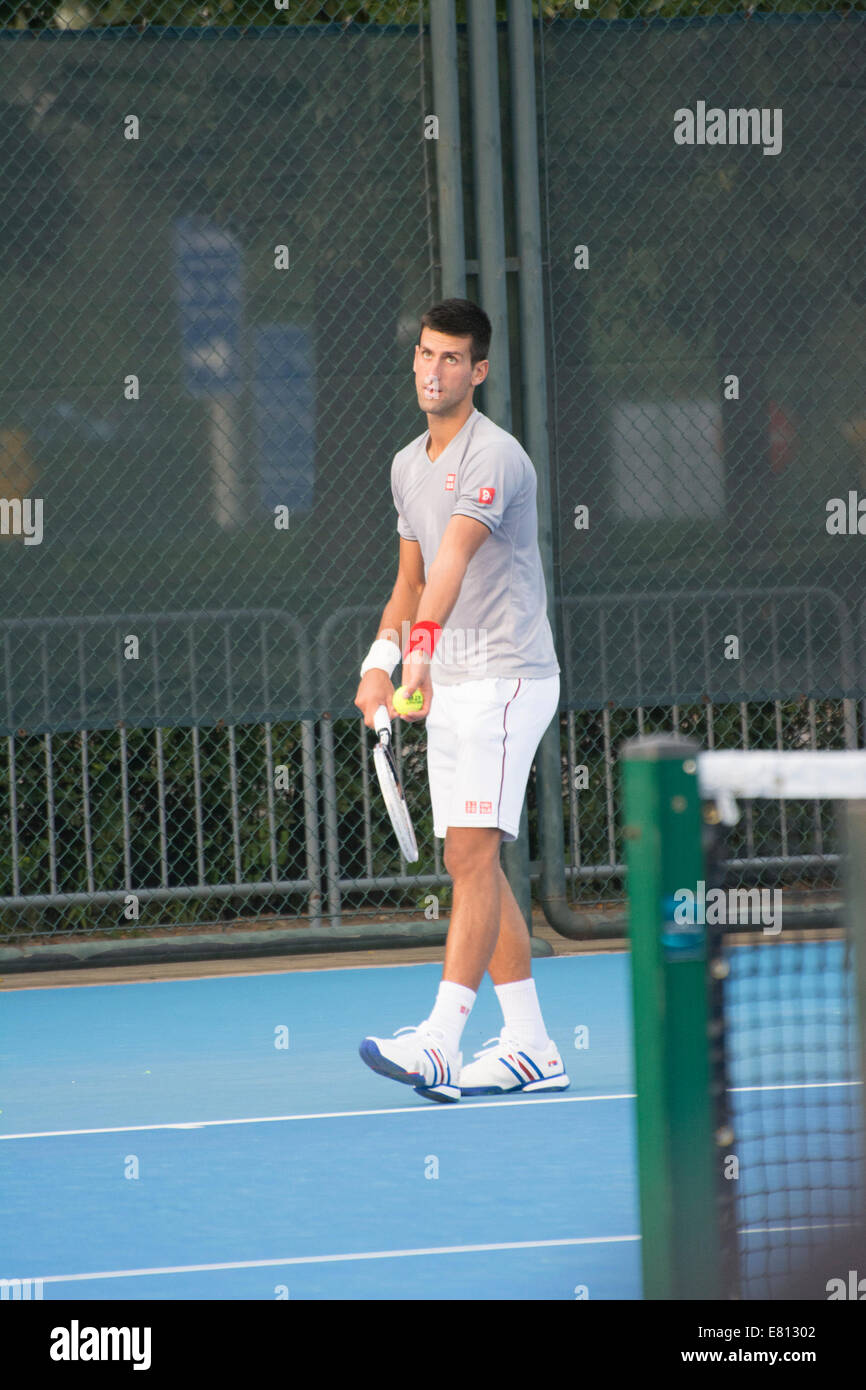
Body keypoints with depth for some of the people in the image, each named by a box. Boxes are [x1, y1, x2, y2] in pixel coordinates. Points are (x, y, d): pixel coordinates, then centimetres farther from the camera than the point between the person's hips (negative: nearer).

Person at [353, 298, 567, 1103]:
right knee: (469, 864, 7)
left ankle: (440, 1039, -22)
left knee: (474, 856, -15)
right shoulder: (407, 466, 14)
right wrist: (380, 661, 7)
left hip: (507, 679, -9)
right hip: (447, 688, 9)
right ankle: (530, 1047, 12)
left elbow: (453, 559, -31)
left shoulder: (493, 457, -15)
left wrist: (423, 647, -44)